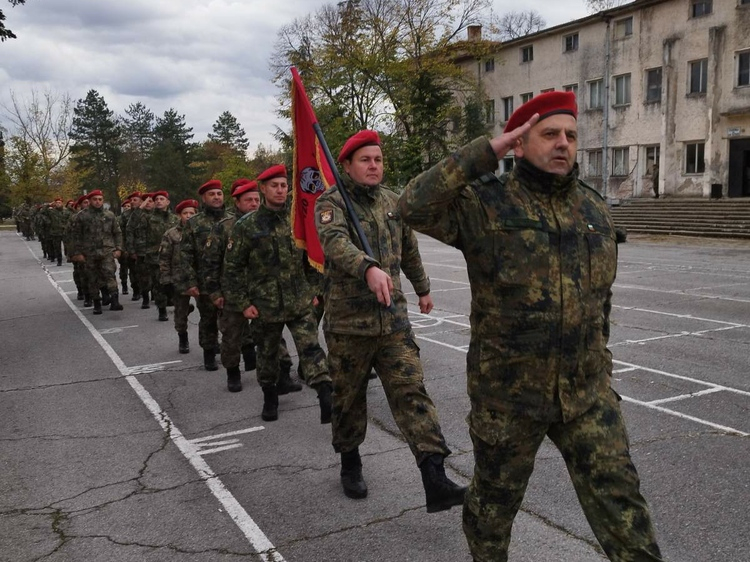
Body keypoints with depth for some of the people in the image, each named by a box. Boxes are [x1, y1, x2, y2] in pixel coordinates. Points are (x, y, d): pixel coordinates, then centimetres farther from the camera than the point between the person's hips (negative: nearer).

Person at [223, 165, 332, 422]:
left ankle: (327, 401, -12)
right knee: (267, 355, 15)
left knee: (311, 350, -9)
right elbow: (232, 267, -2)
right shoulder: (247, 225, -5)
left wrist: (313, 290, 10)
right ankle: (270, 398, 35)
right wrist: (242, 302, -5)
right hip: (264, 305, -1)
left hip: (300, 303, 1)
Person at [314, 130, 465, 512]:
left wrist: (422, 289, 34)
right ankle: (350, 463, 35)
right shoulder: (331, 202, -7)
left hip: (393, 318, 4)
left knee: (412, 392, -5)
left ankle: (435, 481, -8)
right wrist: (369, 268, -47)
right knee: (348, 397, 11)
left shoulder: (392, 201, 11)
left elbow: (409, 250, 25)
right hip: (348, 321, -3)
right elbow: (335, 242, -30)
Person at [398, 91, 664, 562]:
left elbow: (601, 295, 15)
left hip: (587, 393, 4)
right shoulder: (486, 204, -10)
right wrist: (486, 151, -24)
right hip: (508, 393, -3)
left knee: (620, 500, 5)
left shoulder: (596, 209, 7)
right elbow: (415, 206, -27)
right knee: (495, 499, 16)